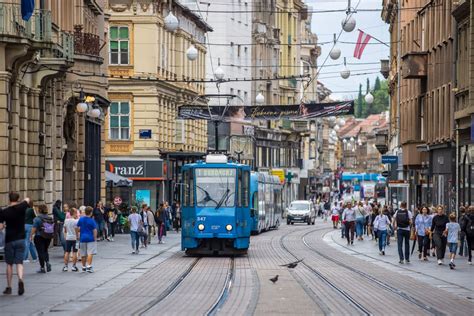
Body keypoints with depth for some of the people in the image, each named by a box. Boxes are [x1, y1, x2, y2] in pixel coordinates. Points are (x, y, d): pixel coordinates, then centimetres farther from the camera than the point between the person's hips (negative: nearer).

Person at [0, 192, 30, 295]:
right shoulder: (21, 208, -4)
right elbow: (27, 200, 16)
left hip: (9, 240, -1)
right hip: (20, 240, 1)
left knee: (9, 264, 9)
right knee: (19, 263, 2)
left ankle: (9, 287, 13)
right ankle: (20, 279, -24)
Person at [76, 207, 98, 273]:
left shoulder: (81, 219, 2)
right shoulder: (92, 221, -10)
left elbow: (77, 228, 7)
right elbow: (95, 230, -12)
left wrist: (77, 235, 19)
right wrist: (95, 238, -4)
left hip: (82, 238, 5)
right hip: (90, 238, -5)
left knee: (83, 254, 13)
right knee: (90, 253, -4)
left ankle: (84, 267, 22)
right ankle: (89, 266, -13)